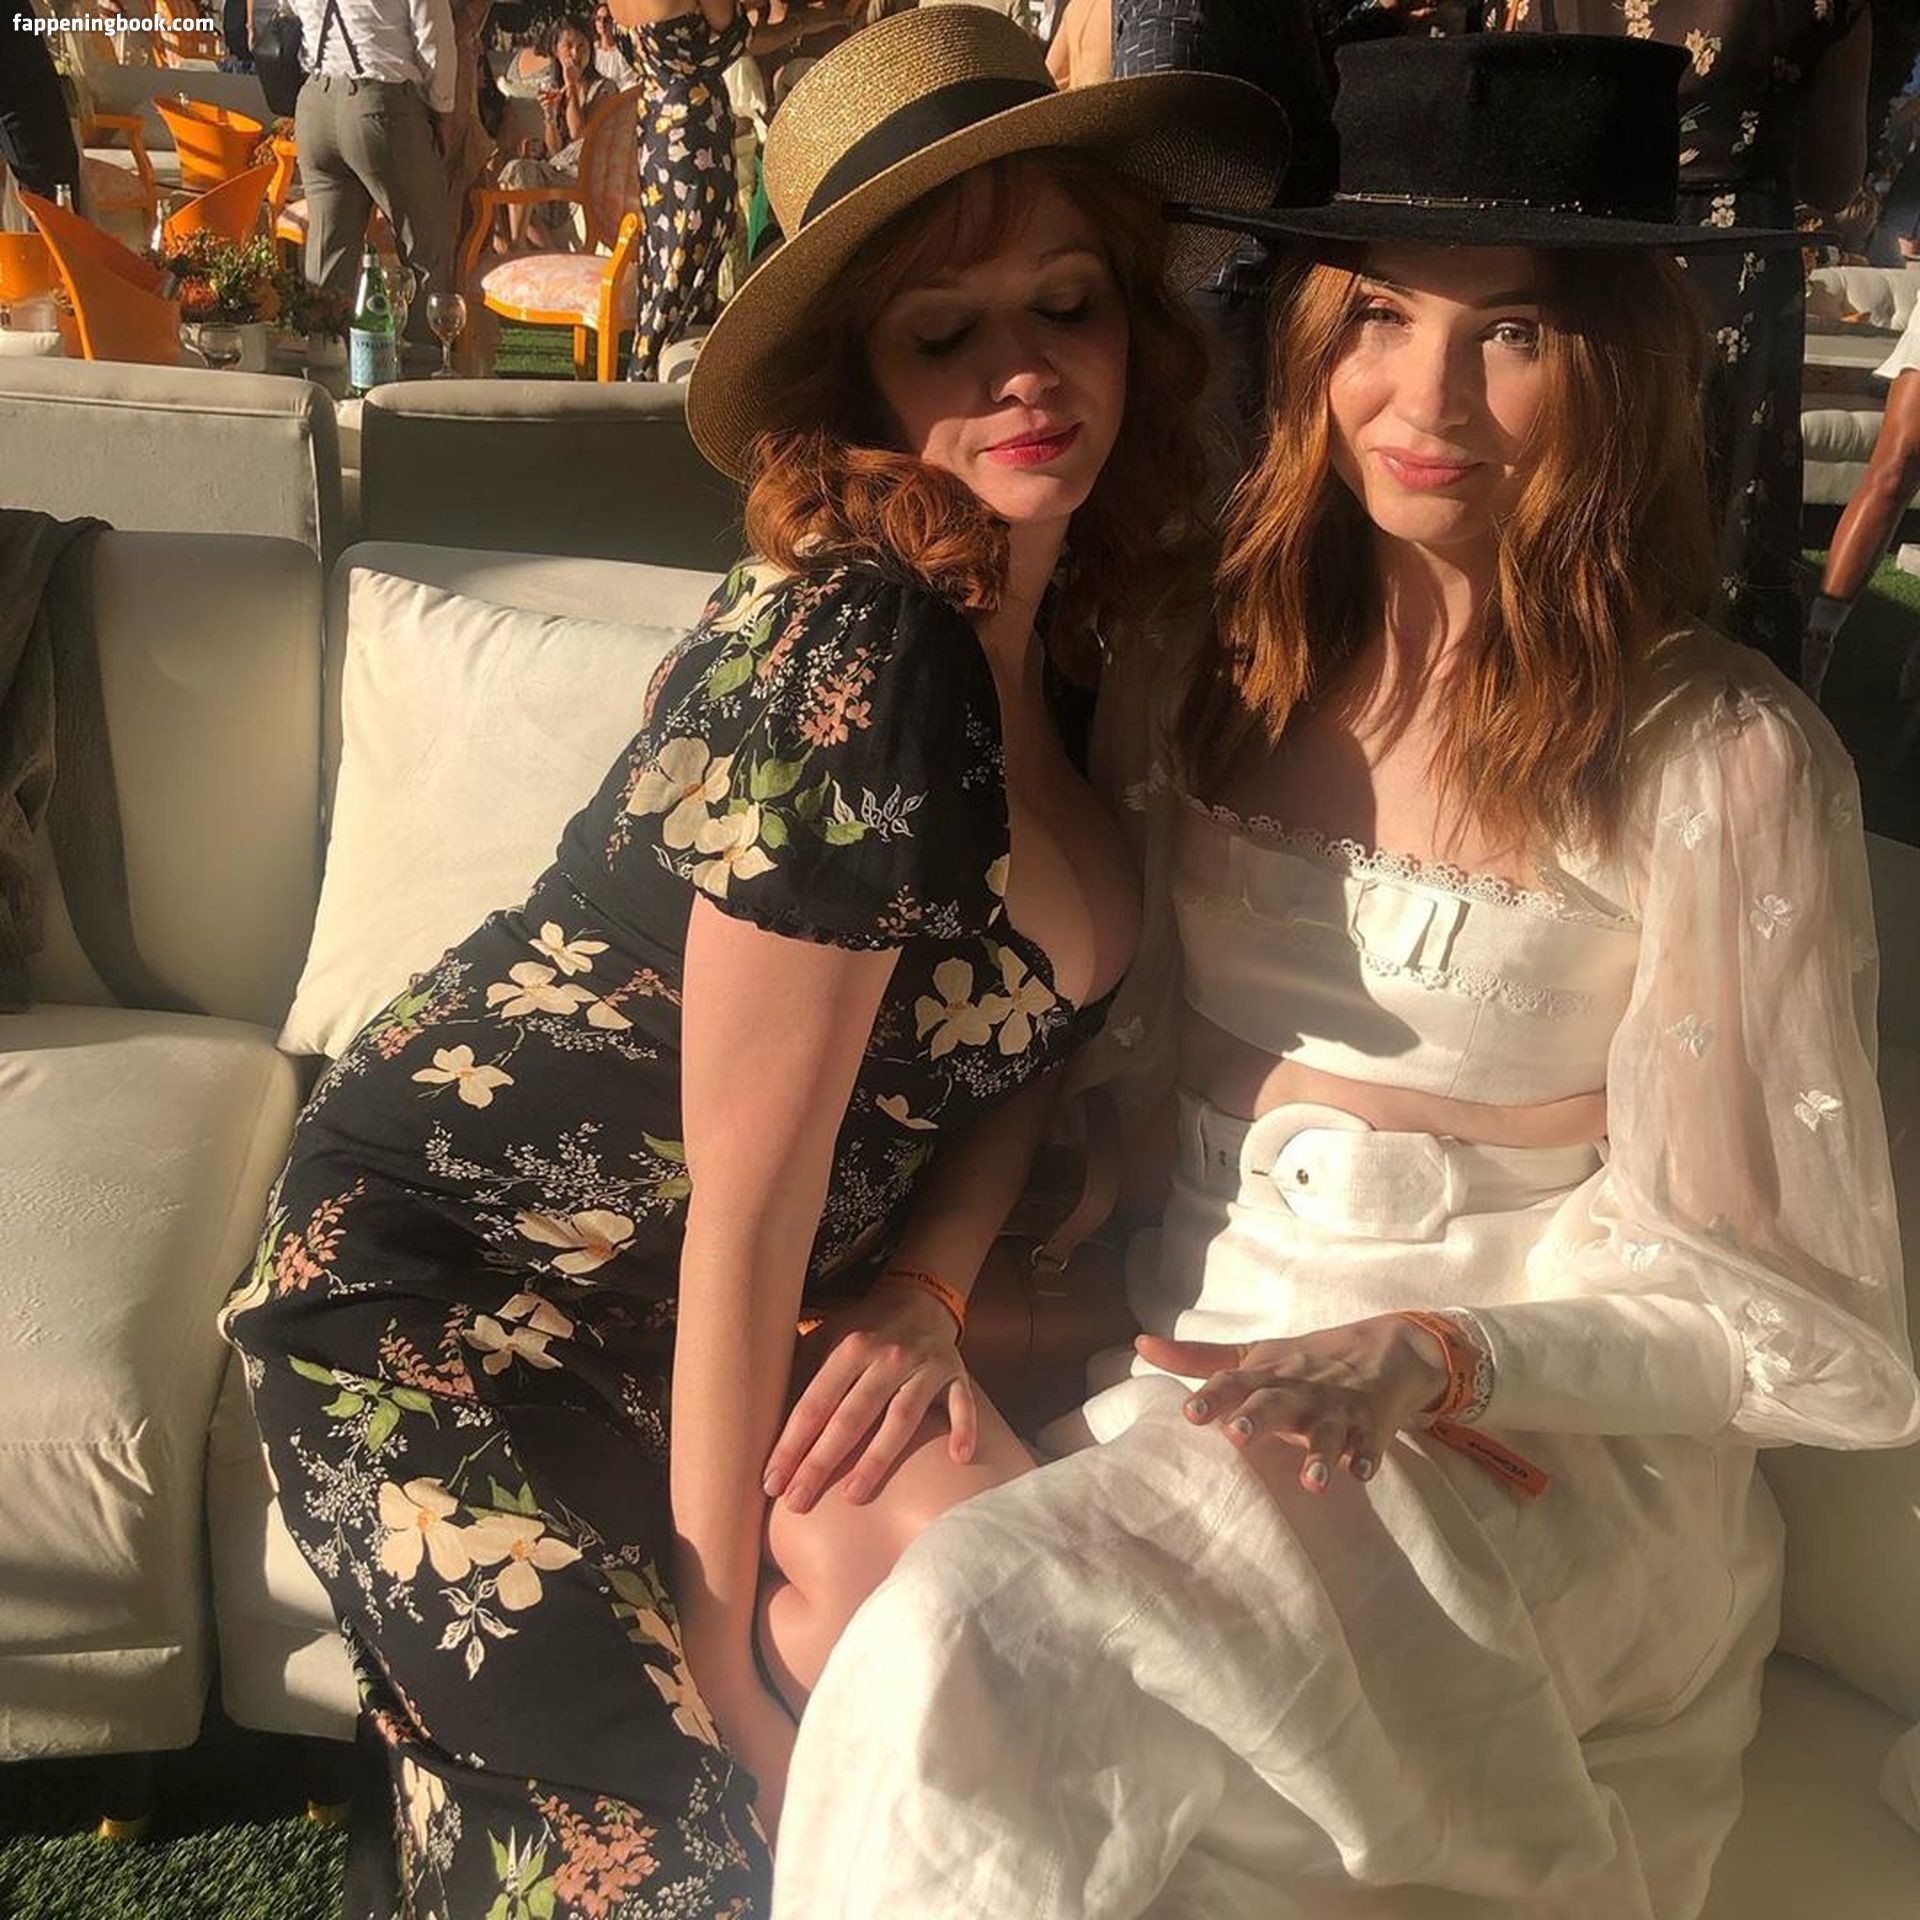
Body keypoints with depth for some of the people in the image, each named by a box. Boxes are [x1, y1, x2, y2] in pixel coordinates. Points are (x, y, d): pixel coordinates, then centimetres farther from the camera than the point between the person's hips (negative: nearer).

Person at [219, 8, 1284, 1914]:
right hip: (432, 1276, -7)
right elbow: (743, 1198, -25)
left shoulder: (1059, 630, -2)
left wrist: (922, 1288, -12)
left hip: (670, 1294, 8)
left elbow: (1008, 1014, 5)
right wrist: (715, 1641, -15)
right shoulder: (854, 662, -29)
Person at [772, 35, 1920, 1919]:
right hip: (1194, 1373, 4)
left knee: (981, 1645, -28)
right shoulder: (1200, 680, 4)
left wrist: (1427, 1364, -18)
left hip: (1542, 1446, -3)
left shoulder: (1722, 761, -10)